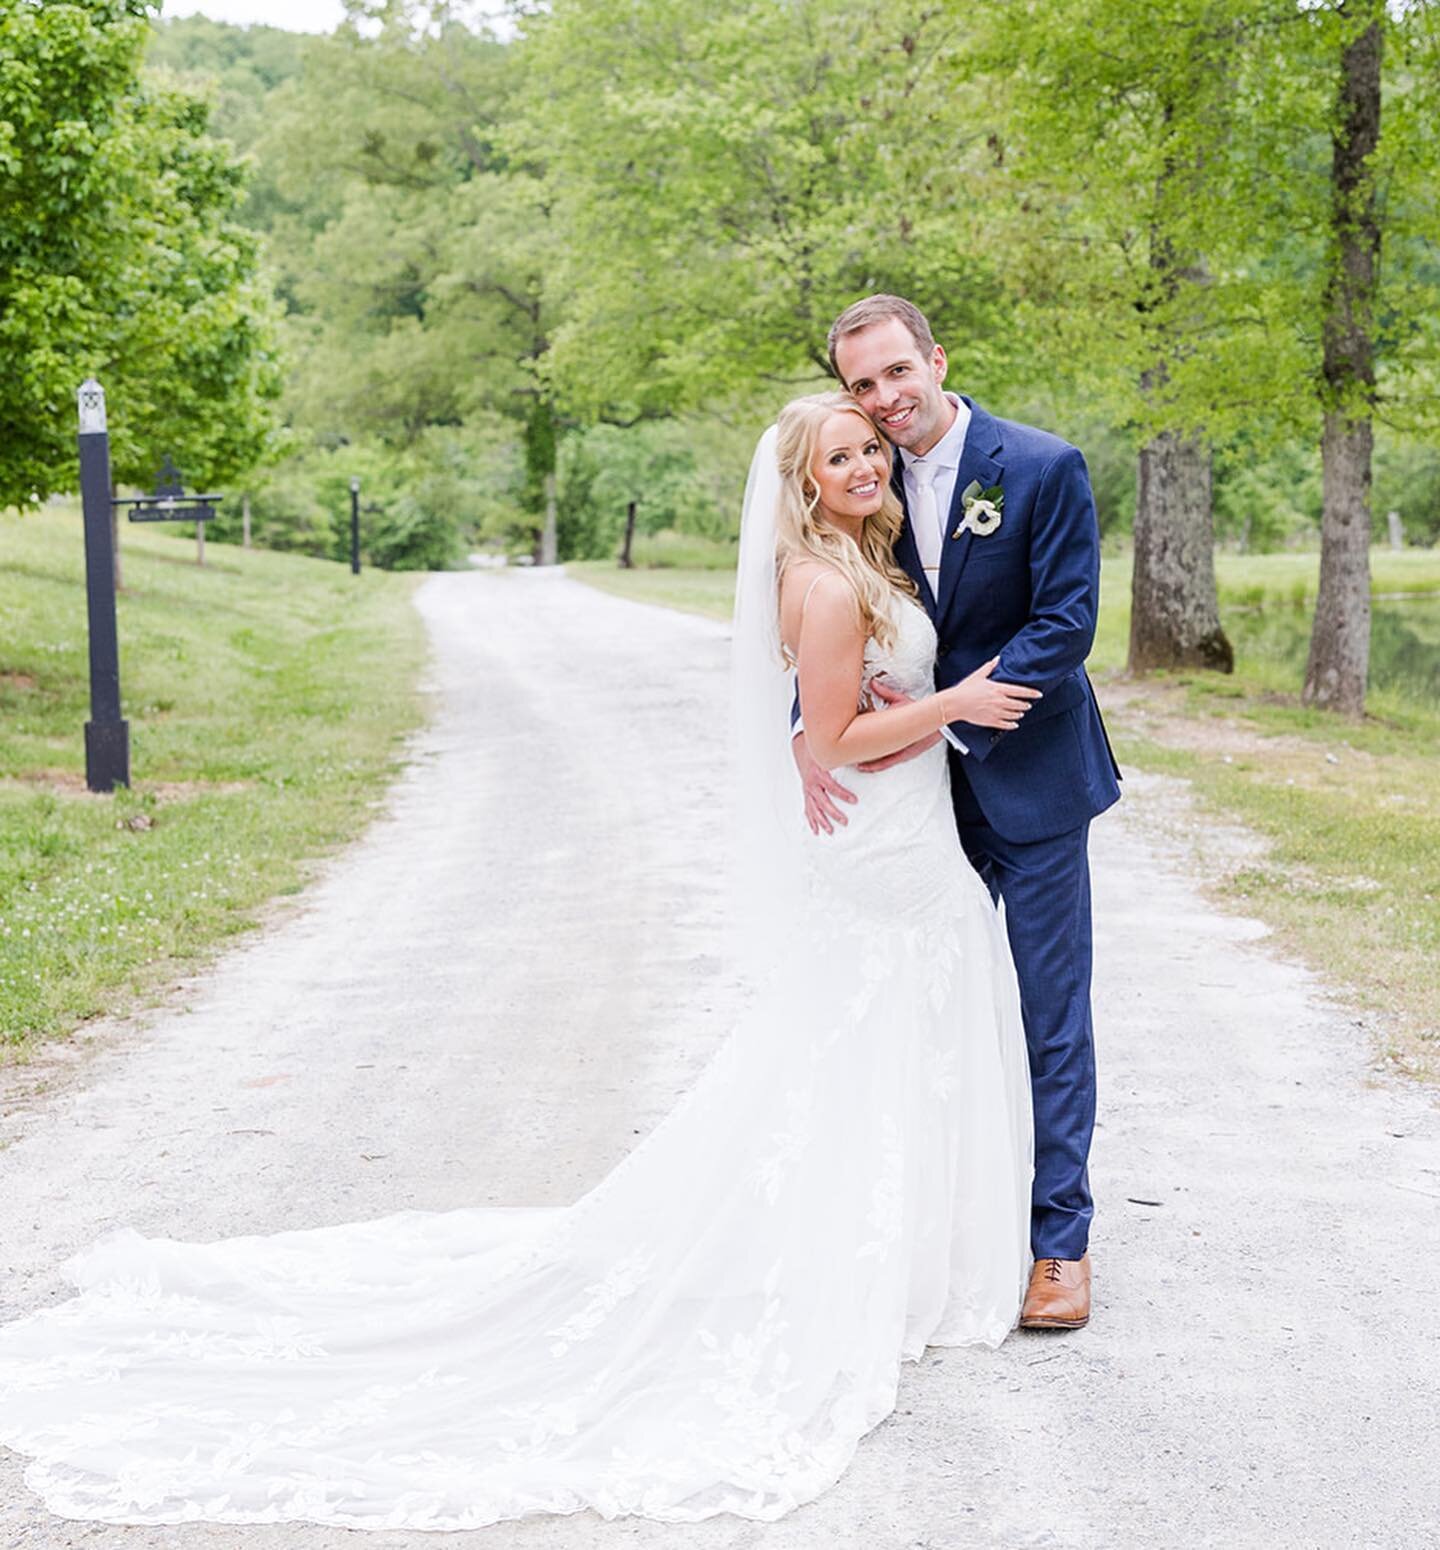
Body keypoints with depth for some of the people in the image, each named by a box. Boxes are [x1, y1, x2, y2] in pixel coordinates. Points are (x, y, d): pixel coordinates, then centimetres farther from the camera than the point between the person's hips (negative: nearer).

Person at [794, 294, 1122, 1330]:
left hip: (1029, 782, -4)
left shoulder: (1046, 469, -13)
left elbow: (1065, 626, -16)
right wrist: (808, 731, -18)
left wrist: (949, 717, -22)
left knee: (1050, 1017, 2)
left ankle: (1060, 1241, 12)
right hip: (923, 785, 4)